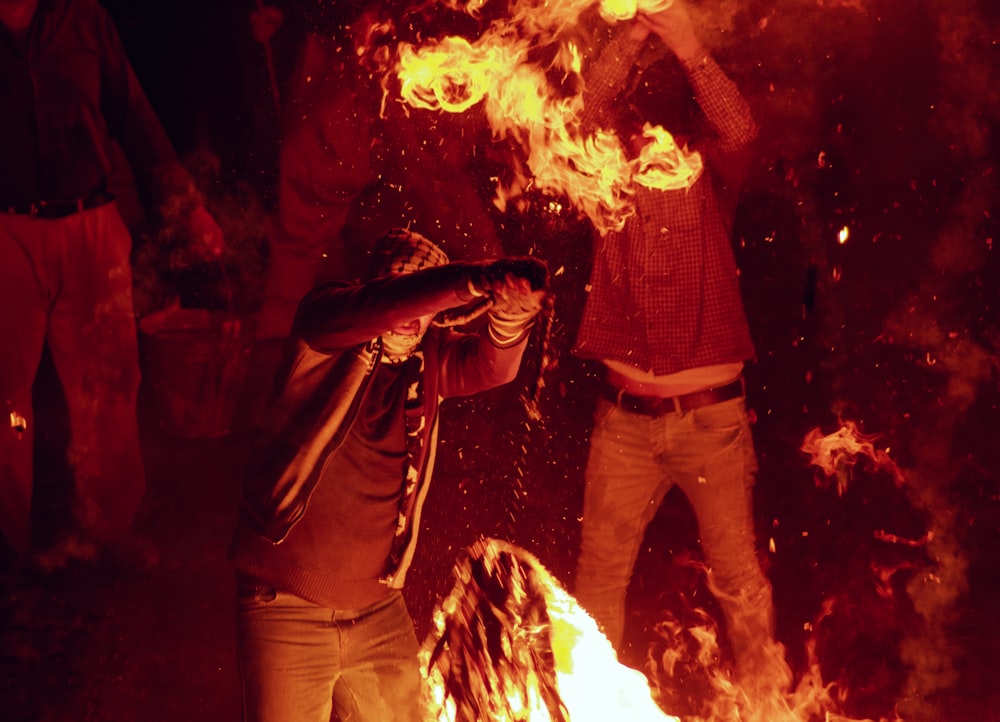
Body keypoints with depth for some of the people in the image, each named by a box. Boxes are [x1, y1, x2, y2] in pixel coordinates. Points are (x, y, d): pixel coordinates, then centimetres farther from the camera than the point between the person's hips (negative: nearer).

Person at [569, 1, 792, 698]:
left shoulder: (709, 180, 8)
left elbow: (740, 130, -11)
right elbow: (593, 107, -5)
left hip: (711, 416, -1)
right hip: (626, 418, 1)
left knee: (739, 575, 4)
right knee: (599, 574, 4)